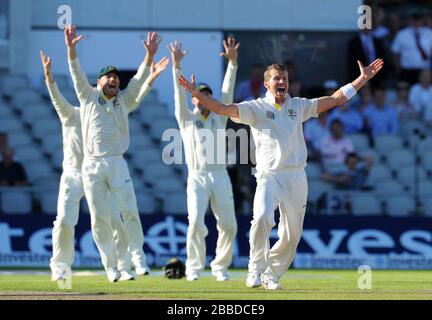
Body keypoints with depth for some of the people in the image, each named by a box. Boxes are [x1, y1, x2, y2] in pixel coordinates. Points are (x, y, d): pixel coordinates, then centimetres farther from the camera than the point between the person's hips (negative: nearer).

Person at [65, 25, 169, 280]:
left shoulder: (124, 101, 13)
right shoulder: (89, 97, 11)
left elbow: (139, 80, 3)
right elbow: (77, 74, -1)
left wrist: (150, 55, -10)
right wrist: (71, 48, -15)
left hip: (117, 164, 1)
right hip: (92, 165, 0)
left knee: (130, 212, -9)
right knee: (99, 218, -1)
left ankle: (138, 256, 2)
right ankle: (110, 265, 4)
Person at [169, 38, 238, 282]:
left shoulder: (219, 118, 16)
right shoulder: (187, 119, 11)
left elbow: (228, 92, 7)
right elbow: (179, 94, -1)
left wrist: (232, 62, -4)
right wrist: (176, 66, -13)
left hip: (220, 177, 2)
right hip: (197, 177, -2)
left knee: (229, 224, -4)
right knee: (196, 222, -16)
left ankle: (220, 266, 11)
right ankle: (194, 267, -3)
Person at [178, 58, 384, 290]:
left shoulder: (299, 106, 14)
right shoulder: (255, 108, 3)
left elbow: (336, 99, 17)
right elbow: (221, 109, -8)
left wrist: (363, 78, 12)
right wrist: (197, 93, -22)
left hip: (296, 177, 4)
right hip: (269, 175, -4)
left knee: (292, 235, 4)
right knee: (262, 218, -28)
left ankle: (271, 275, 22)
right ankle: (256, 269, -13)